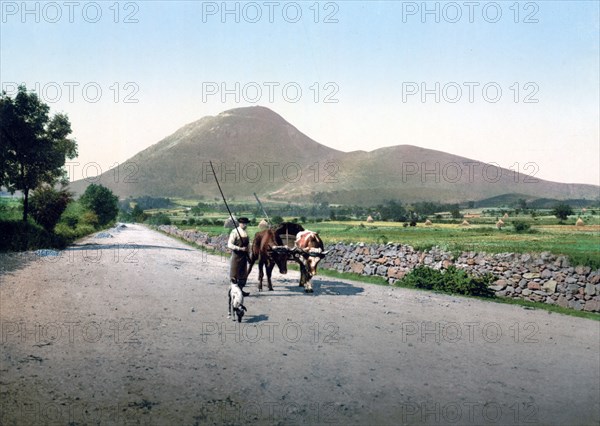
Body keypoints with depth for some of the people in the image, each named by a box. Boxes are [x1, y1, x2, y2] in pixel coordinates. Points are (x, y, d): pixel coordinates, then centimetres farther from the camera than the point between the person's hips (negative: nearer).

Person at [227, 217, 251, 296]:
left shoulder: (245, 233, 10)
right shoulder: (235, 232, -12)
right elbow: (230, 245, -17)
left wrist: (248, 253, 11)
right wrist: (240, 248, -23)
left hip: (244, 256, 7)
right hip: (237, 256, -7)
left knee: (243, 274, 10)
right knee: (235, 275, 2)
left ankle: (240, 290, 20)